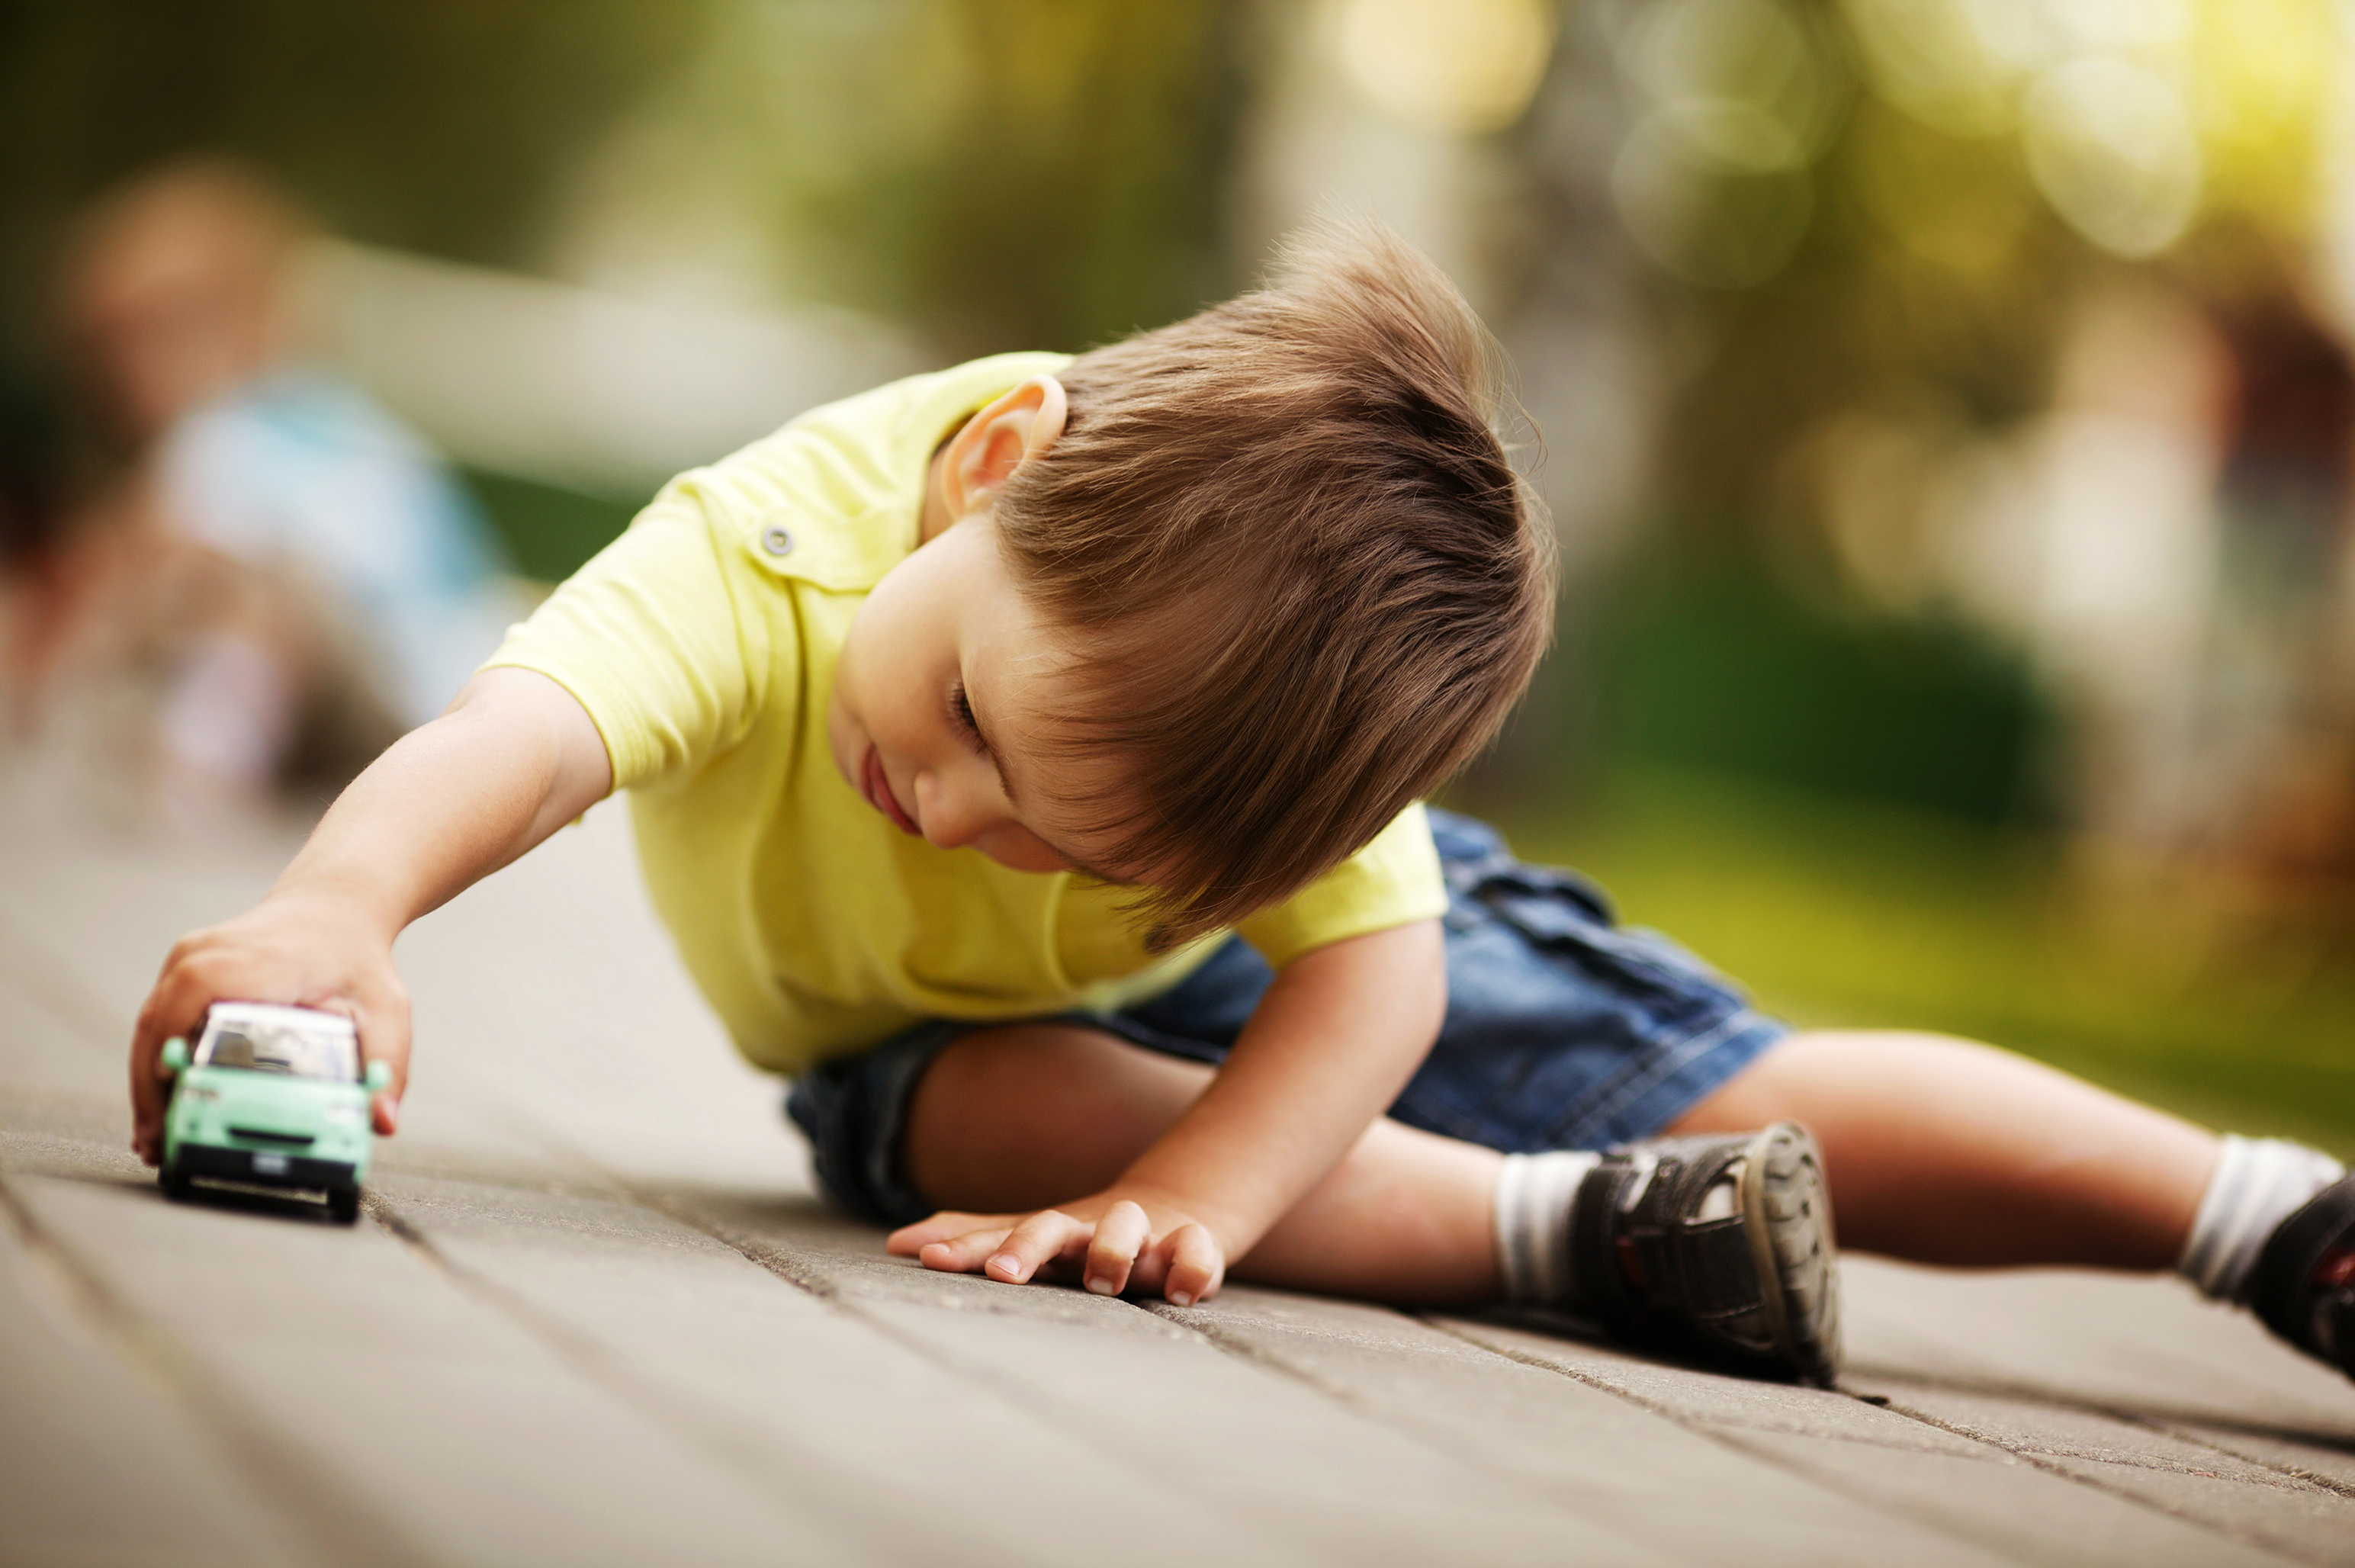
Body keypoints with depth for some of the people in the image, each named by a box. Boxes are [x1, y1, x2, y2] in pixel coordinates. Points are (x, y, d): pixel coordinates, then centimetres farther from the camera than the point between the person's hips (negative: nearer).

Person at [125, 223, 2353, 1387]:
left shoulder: (1302, 680, -38)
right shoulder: (766, 553, -41)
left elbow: (1377, 969, -35)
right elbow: (527, 728, -57)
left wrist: (1176, 1197, -53)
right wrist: (338, 905, -79)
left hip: (1292, 951, 0)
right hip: (944, 1038, 1)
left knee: (1756, 1101, -12)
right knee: (965, 1119, -37)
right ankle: (1586, 1235, -32)